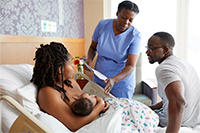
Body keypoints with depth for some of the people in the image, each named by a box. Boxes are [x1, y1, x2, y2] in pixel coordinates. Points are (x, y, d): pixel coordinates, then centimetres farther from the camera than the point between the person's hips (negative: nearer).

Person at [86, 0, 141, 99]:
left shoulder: (135, 36, -16)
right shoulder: (102, 25, -7)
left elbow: (130, 66, -21)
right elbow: (93, 47, 7)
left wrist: (114, 80, -36)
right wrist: (89, 59, -14)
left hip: (121, 82, -2)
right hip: (98, 80, 3)